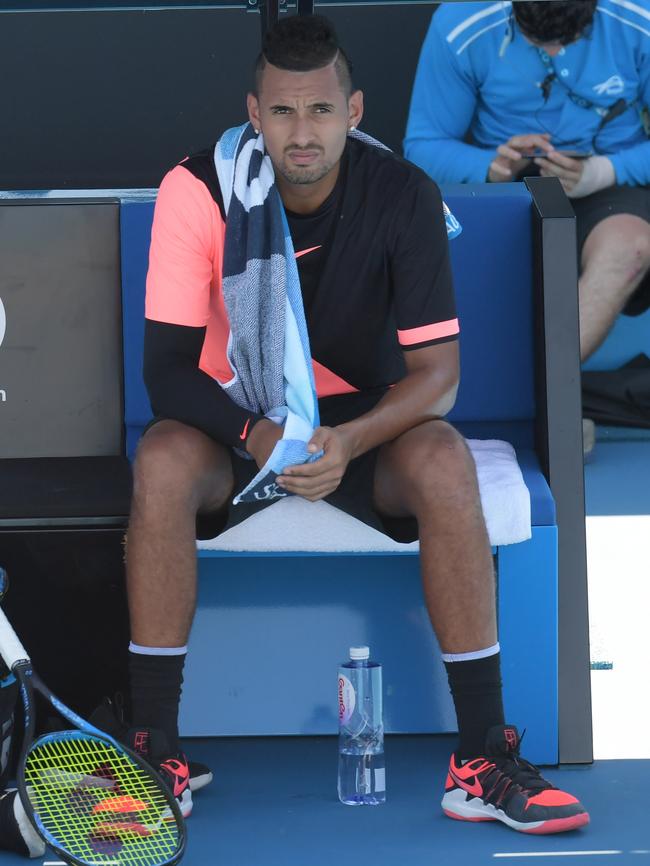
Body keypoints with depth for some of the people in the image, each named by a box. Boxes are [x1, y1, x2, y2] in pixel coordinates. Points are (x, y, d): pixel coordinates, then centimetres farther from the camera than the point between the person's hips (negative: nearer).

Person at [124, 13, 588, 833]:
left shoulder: (403, 196, -14)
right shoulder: (197, 191, -16)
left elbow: (436, 371, -15)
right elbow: (166, 367, -16)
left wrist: (352, 441, -35)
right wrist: (257, 435, -36)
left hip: (364, 422, 0)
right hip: (235, 420, 0)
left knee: (444, 461, -32)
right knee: (162, 462, -33)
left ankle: (483, 758, -28)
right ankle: (156, 752, -27)